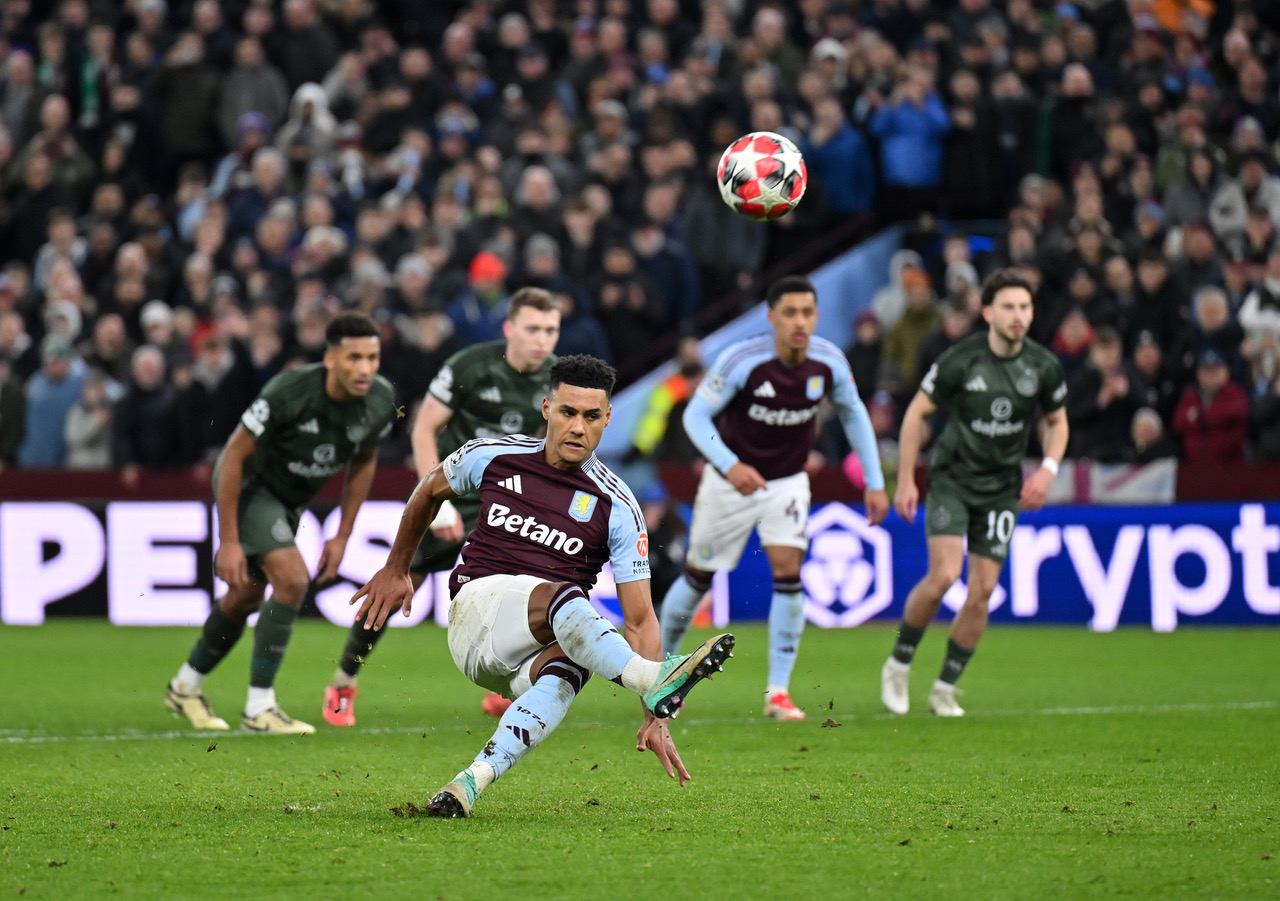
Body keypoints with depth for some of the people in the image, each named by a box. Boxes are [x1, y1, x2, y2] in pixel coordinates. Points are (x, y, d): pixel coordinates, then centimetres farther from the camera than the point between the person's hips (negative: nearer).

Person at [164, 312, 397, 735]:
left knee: (247, 597, 17)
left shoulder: (380, 401, -17)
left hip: (290, 498, 7)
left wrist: (343, 536, 3)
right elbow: (234, 455, -26)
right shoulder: (290, 393, -35)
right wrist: (228, 541, -25)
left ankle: (185, 687, 40)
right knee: (291, 578, -24)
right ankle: (259, 708, -15)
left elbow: (363, 461, 3)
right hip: (248, 482, -7)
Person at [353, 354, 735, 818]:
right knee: (559, 597, -34)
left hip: (539, 651, 1)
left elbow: (640, 618, -4)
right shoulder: (493, 457, 4)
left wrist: (654, 720, -13)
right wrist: (396, 570, 32)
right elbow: (429, 491, 26)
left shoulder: (616, 506, -1)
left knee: (566, 668, -39)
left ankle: (473, 780, -51)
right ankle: (655, 679, -59)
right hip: (476, 610, 0)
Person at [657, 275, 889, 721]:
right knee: (699, 576, 9)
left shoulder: (829, 362, -14)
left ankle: (778, 692, -10)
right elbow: (696, 416, -18)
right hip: (730, 479, -2)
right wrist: (729, 465, -34)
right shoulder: (741, 361, -25)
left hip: (788, 481, 2)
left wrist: (875, 483, 3)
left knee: (788, 573, -17)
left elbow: (853, 413, 4)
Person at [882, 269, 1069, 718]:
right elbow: (917, 411, -4)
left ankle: (945, 688, 12)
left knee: (982, 589, -2)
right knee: (943, 575, -19)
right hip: (952, 478, -3)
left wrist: (1048, 469, -5)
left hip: (1002, 487, 3)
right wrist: (905, 480, -5)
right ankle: (898, 664, 3)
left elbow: (1057, 421, 12)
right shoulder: (961, 360, -14)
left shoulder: (1044, 366, -5)